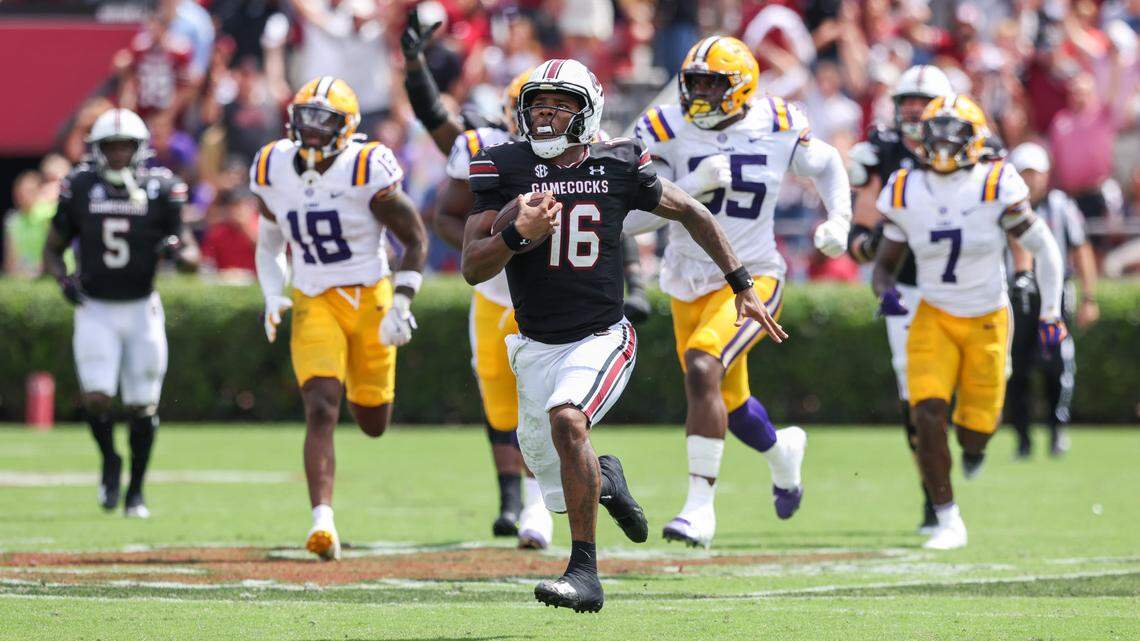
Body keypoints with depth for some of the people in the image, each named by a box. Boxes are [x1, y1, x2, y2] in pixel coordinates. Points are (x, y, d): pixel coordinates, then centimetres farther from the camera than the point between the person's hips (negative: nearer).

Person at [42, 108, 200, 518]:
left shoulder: (161, 190, -4)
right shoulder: (80, 189, -2)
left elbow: (193, 259, -2)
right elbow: (52, 249, 8)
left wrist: (178, 251, -25)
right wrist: (64, 280, -12)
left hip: (141, 310, 0)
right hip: (95, 310, 0)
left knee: (142, 406, 2)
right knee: (96, 397, -14)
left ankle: (136, 490, 18)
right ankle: (110, 462, 15)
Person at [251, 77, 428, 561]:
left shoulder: (365, 170, -16)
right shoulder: (274, 171, -2)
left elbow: (416, 239, -8)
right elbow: (270, 241, 17)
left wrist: (401, 303, -17)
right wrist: (273, 296, 4)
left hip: (369, 299, -2)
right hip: (313, 304, 2)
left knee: (373, 424, 12)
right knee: (321, 410, -18)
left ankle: (368, 389, 51)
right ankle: (322, 521, -24)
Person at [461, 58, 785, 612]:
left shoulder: (618, 168, -6)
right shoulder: (505, 169, -6)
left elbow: (692, 214, 10)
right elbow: (472, 268, -9)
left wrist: (742, 285, 13)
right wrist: (518, 235, -28)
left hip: (600, 339, -3)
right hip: (537, 348, 3)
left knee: (565, 419, -33)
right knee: (564, 496, 11)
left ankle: (585, 573, -26)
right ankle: (605, 479, 50)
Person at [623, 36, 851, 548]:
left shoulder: (777, 127, -7)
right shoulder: (665, 132, -9)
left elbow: (827, 166, 13)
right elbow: (631, 217, -14)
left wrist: (839, 220, -3)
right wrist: (693, 189, -27)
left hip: (752, 280, -3)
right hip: (689, 286, 3)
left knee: (702, 369, -28)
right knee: (730, 405, 17)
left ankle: (700, 506, -25)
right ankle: (781, 450, 54)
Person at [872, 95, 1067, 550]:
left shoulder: (996, 189, -16)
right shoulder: (906, 193, -6)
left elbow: (1043, 248, -5)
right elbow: (885, 262, 4)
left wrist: (1051, 313, -4)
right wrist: (885, 292, -18)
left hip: (987, 322, -1)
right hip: (934, 320, 1)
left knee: (975, 430, 5)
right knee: (928, 413, -19)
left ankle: (973, 446, 47)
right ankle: (947, 520, -8)